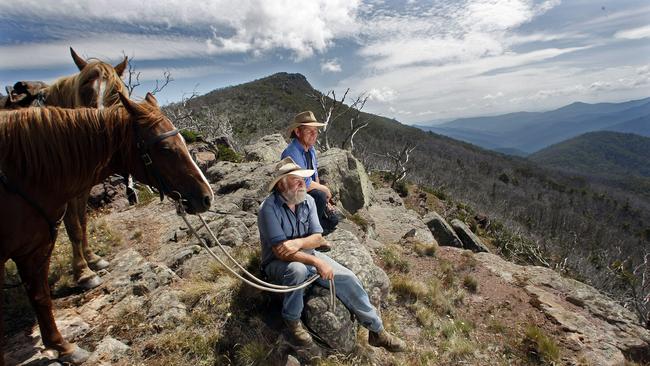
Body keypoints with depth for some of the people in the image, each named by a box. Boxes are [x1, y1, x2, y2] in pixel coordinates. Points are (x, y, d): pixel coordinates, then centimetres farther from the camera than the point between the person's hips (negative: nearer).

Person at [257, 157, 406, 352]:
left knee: (347, 278, -7)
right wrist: (317, 262, -33)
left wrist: (298, 243, -29)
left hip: (307, 255, 6)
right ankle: (292, 319, -9)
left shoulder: (308, 201, -5)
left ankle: (377, 331, 11)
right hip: (278, 263, -5)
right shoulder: (269, 208, -23)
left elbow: (318, 237, -7)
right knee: (298, 269, -39)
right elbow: (280, 252, -27)